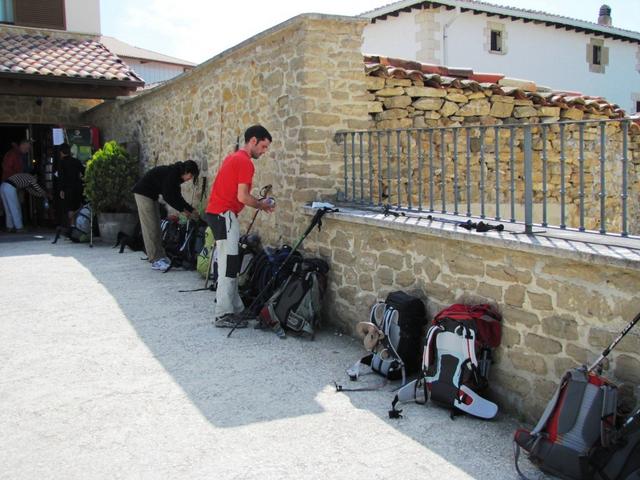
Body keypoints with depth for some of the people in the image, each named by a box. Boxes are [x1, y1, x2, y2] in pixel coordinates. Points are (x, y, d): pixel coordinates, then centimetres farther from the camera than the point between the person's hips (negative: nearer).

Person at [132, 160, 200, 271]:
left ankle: (161, 257, 10)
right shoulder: (171, 174, -23)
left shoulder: (176, 175, 5)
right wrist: (183, 210, -17)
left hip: (152, 195, 10)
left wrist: (191, 210, 5)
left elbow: (177, 196, 10)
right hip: (143, 193, -10)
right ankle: (155, 261, -10)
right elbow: (167, 197, -24)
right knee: (150, 228, -10)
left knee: (156, 227, 8)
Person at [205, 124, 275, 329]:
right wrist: (261, 205, 0)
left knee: (230, 265, 13)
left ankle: (235, 309, 20)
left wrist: (258, 202, 14)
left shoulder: (234, 157, 19)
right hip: (225, 215, -10)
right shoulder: (245, 162, -12)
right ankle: (223, 315, -3)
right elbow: (242, 197, -18)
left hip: (217, 213, 10)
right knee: (228, 266, -7)